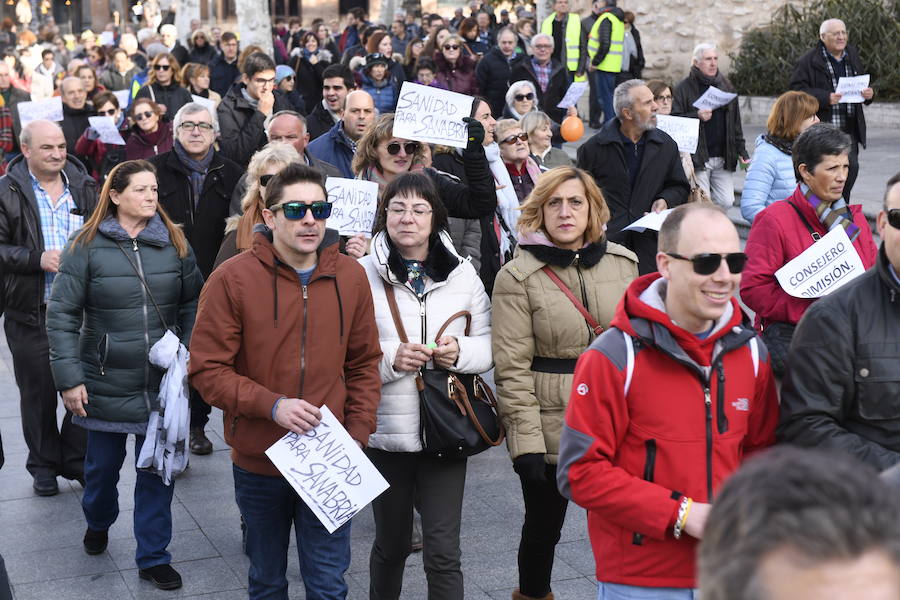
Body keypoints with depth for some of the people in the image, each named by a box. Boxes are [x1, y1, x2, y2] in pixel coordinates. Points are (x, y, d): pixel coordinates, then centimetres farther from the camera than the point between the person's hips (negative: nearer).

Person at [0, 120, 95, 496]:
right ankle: (44, 465, 24)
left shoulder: (84, 187, 6)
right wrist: (36, 259, -19)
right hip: (31, 312, -3)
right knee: (38, 393, 8)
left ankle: (77, 460, 23)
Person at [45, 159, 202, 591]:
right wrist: (69, 378, -12)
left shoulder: (174, 243, 0)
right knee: (103, 463, 17)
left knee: (157, 470, 8)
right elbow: (61, 315, -8)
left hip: (163, 383, 2)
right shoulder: (86, 246, -8)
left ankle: (153, 557, 22)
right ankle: (97, 523, 47)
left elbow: (192, 304, 6)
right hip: (106, 383, -1)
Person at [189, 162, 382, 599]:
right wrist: (272, 405, -22)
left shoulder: (350, 276, -1)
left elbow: (364, 365, 7)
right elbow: (207, 369, -10)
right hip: (258, 464, -1)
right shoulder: (233, 278, -11)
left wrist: (357, 436, -2)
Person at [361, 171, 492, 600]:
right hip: (385, 431, -1)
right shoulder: (363, 275, -5)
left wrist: (461, 352, -12)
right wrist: (390, 359, -20)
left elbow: (489, 343, 8)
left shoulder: (462, 274, 4)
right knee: (391, 544, 16)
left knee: (443, 552, -2)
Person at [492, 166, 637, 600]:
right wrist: (525, 441, -15)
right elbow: (512, 368, -11)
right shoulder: (518, 277, -7)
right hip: (551, 427, -2)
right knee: (543, 527, 14)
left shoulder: (623, 263, 4)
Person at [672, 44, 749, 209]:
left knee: (726, 202, 0)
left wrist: (741, 151, 12)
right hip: (697, 157, -5)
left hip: (723, 158, 5)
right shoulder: (684, 88, -1)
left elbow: (736, 124, 17)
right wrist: (697, 116, -20)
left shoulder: (726, 86, 14)